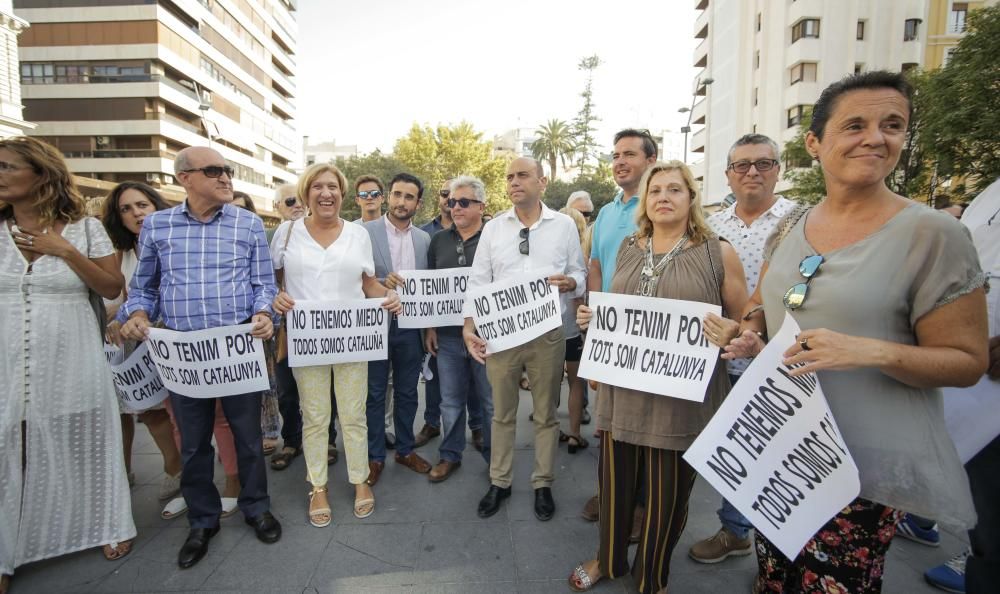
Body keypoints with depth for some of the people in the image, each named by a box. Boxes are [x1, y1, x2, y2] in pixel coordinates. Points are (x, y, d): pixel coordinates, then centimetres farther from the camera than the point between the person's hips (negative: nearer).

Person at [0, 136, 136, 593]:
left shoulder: (84, 227, -1)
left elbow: (112, 288, -4)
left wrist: (66, 251, -13)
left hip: (70, 364, -2)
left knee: (79, 449, 12)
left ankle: (109, 527, 30)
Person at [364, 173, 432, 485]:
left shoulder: (424, 238, 7)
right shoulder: (365, 232, -5)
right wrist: (382, 283, -24)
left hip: (410, 325, 3)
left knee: (407, 392, 15)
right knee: (375, 394, 10)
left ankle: (405, 449, 32)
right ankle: (375, 456, 26)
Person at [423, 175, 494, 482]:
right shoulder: (438, 240, 9)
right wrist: (429, 327, 8)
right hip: (447, 335, 4)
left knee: (490, 400, 9)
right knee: (451, 401, 14)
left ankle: (494, 456, 27)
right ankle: (450, 454, 31)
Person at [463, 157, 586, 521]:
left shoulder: (564, 225, 4)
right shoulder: (493, 228, 6)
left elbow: (579, 275, 7)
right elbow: (478, 280, 2)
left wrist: (569, 282, -17)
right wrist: (469, 327, -7)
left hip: (548, 334, -1)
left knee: (545, 414, 12)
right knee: (502, 413, 13)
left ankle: (543, 484, 30)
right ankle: (499, 482, 31)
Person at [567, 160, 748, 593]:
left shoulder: (719, 254, -4)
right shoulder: (627, 249, 9)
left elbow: (747, 323, 0)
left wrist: (729, 332, -21)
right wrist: (591, 317, -1)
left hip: (681, 398, -3)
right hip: (623, 390, 4)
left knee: (668, 494, 12)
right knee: (615, 482, 15)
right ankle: (608, 558, 43)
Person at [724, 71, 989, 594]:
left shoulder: (932, 233, -11)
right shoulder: (790, 227, 4)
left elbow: (967, 361, -9)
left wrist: (871, 351, -27)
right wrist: (749, 336, -5)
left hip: (864, 464, -5)